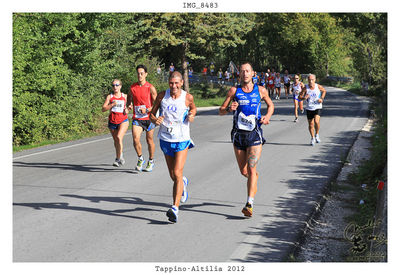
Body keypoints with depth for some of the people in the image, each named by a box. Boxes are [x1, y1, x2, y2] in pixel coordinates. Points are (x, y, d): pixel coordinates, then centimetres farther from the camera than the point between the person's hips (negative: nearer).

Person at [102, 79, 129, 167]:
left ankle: (119, 158, -14)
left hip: (123, 120, -2)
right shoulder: (109, 97, 4)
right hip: (112, 121, 2)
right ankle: (120, 156, 36)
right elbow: (103, 109, -5)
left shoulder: (125, 96, 6)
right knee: (116, 141, 13)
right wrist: (112, 104, -19)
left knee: (119, 137, -23)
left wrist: (127, 110, -3)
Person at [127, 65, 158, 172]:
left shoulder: (150, 88, -7)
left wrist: (147, 110, -20)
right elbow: (130, 98, 26)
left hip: (148, 117, -2)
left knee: (149, 140, 10)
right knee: (135, 139, -14)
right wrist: (129, 105, 8)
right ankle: (140, 159, 8)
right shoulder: (133, 87, 4)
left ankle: (151, 161, 28)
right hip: (137, 118, 2)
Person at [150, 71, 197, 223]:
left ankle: (175, 208, -19)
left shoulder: (187, 97, -6)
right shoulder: (162, 96, -3)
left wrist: (191, 115, -7)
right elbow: (151, 114, 5)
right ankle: (183, 182, 51)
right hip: (166, 140, 3)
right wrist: (155, 120, -18)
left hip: (182, 140, -3)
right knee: (173, 176, 14)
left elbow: (193, 108, 15)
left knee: (177, 174, -16)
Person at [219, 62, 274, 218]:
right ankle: (254, 177, 46)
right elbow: (221, 111, 3)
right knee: (244, 172, 10)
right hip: (238, 134, 2)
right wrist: (229, 108, -20)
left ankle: (249, 204, -16)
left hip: (255, 135, -2)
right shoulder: (234, 91, 2)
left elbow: (270, 105, 21)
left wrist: (267, 116, 1)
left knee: (251, 170, -14)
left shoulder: (261, 91, 3)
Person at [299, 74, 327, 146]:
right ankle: (312, 138, 27)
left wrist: (322, 98, 0)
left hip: (318, 107, -1)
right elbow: (299, 97, -5)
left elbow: (324, 91, 15)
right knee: (311, 124, 6)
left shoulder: (318, 86, -5)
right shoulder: (305, 88, -7)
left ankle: (317, 134, 4)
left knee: (316, 121, -22)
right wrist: (304, 98, -27)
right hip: (309, 108, 1)